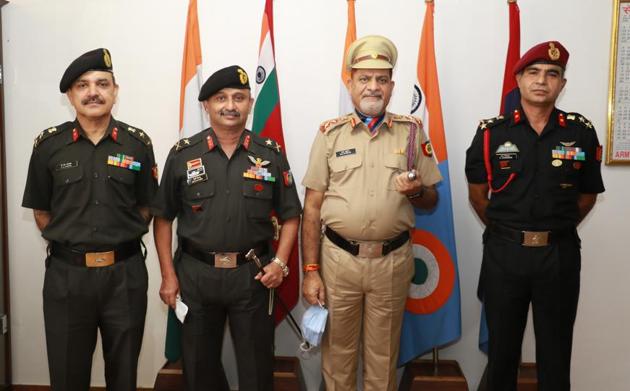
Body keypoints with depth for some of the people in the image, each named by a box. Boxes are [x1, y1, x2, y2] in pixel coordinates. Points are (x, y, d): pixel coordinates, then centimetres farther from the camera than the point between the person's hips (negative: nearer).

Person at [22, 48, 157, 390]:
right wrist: (69, 244, 2)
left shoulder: (137, 143, 0)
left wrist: (120, 243, 2)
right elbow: (40, 211, 8)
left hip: (125, 273, 0)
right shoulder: (48, 145, 0)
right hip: (66, 274, 0)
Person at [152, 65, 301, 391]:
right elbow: (163, 218, 3)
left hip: (252, 275, 0)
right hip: (195, 274, 0)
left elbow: (290, 216, 5)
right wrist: (168, 276, -1)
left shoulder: (271, 154, 1)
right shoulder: (183, 154, 0)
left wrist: (280, 262, -8)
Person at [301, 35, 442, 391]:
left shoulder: (412, 131, 4)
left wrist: (417, 192, -14)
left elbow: (432, 201, 10)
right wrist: (311, 271, -3)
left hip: (393, 261, 1)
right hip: (338, 258, 0)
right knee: (338, 350, 12)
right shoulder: (330, 133, 2)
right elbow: (312, 208, 1)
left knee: (383, 355, 14)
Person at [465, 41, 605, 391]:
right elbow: (477, 193, 6)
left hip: (560, 255, 1)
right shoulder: (492, 132, -2)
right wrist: (504, 229, 5)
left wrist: (557, 231, 7)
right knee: (502, 348, 13)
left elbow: (588, 194, 10)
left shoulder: (581, 133, 0)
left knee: (555, 351, 12)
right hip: (503, 253, 0)